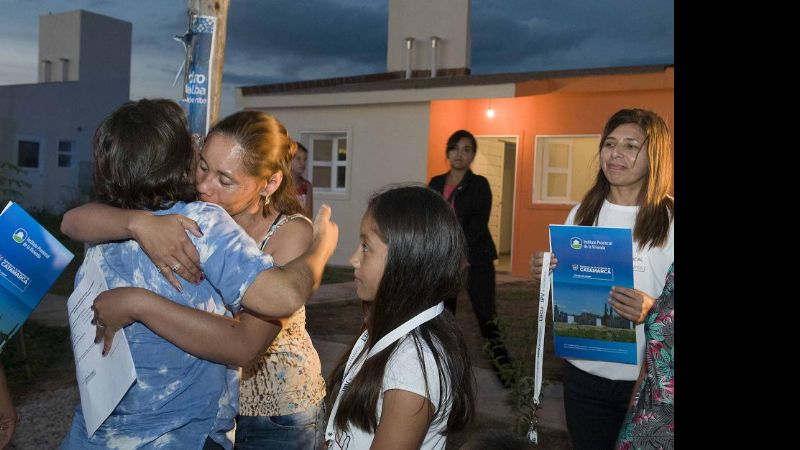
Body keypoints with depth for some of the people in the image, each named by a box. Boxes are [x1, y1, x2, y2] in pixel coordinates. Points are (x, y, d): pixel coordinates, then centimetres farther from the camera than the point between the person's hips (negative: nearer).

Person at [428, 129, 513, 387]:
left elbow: (478, 225, -11)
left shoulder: (480, 185, -2)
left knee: (485, 315, -8)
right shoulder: (436, 184, 11)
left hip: (475, 259, -4)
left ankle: (503, 366, -4)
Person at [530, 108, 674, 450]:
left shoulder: (669, 220, -9)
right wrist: (544, 274, -6)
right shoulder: (581, 214, 5)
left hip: (648, 381, -4)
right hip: (584, 372, 4)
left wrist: (654, 310, -27)